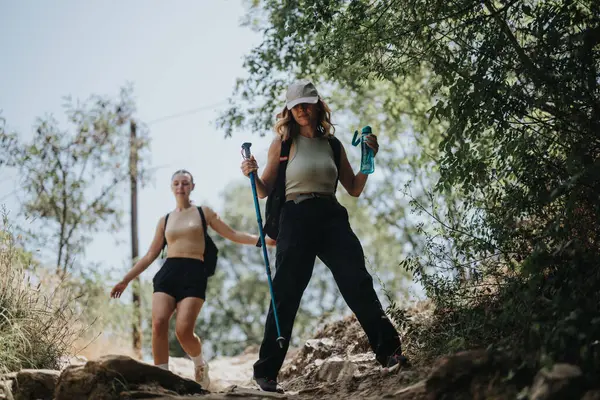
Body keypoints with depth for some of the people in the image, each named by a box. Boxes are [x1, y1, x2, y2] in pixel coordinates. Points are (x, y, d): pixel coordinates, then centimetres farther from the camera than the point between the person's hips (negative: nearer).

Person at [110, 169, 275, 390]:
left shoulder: (203, 212, 14)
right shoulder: (164, 220, 20)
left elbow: (233, 235, 12)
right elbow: (150, 255, 21)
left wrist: (261, 239, -1)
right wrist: (126, 279, 16)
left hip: (194, 273, -3)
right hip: (167, 272, 3)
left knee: (183, 329, -19)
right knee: (159, 323, -21)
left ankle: (200, 365, 12)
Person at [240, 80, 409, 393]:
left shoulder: (332, 144, 14)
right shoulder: (283, 142, 6)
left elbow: (354, 189, 17)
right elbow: (265, 191, 4)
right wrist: (252, 175, -16)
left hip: (332, 217, 3)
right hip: (297, 219, -3)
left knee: (359, 283, -7)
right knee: (286, 294, -4)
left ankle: (389, 352, 0)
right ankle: (266, 372, 4)